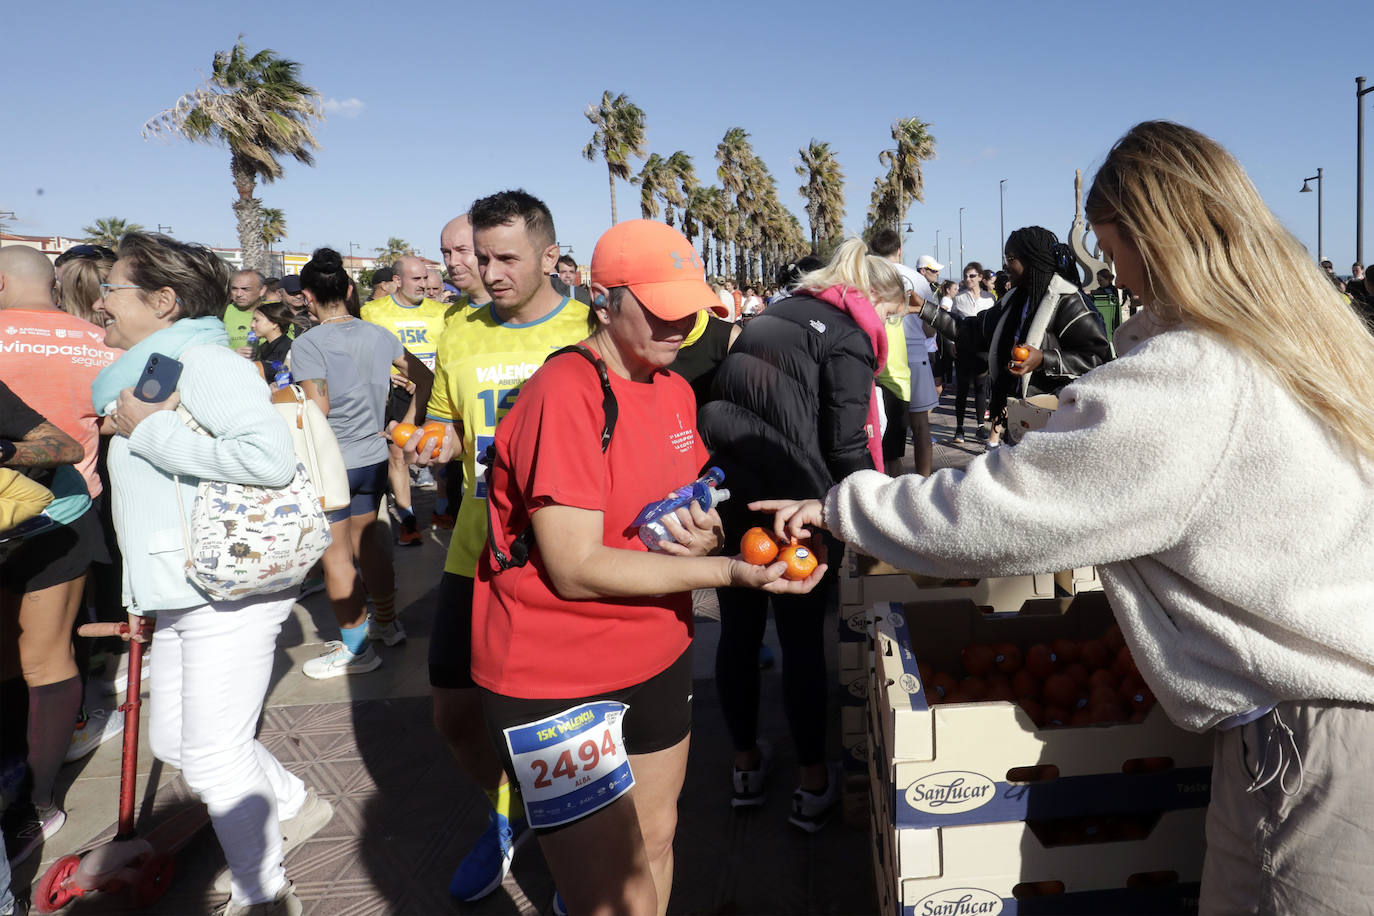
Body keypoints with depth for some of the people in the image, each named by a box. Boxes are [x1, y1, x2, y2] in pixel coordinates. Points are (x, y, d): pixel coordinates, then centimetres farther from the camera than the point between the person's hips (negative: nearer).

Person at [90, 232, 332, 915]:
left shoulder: (201, 359, -14)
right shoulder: (151, 372, 17)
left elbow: (271, 455, -31)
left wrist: (151, 431, -21)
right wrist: (142, 593, 25)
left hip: (233, 594, -10)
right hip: (182, 598, 10)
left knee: (213, 758, 0)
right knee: (172, 740, 19)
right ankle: (295, 804, 39)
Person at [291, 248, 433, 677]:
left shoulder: (307, 344, -14)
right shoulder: (377, 334, 4)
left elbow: (317, 408, -21)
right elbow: (424, 377, 7)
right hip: (373, 455, 6)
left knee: (335, 553, 4)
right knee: (367, 537, 21)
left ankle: (356, 647, 12)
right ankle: (386, 622, 34)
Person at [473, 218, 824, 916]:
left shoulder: (675, 389, 5)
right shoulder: (565, 394, -21)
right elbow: (576, 569, -23)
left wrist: (701, 529, -7)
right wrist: (728, 571, -26)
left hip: (658, 658, 8)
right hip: (556, 681, -7)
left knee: (655, 839, 21)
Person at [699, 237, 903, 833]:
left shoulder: (775, 314, 18)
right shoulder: (847, 336, -5)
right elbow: (845, 443, -11)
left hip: (725, 490, 7)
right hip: (788, 498, -7)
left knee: (738, 628, 16)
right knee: (802, 639, 6)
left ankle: (746, 766, 31)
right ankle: (812, 785, 19)